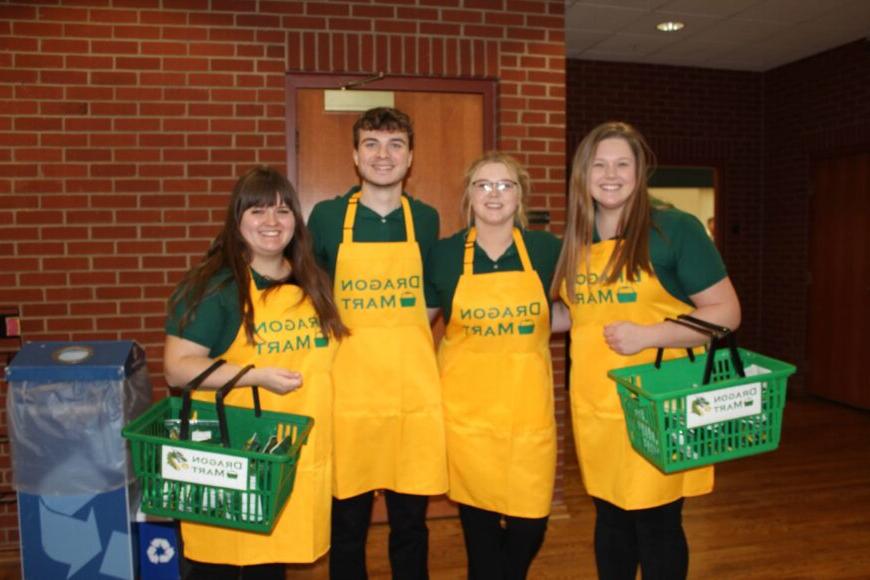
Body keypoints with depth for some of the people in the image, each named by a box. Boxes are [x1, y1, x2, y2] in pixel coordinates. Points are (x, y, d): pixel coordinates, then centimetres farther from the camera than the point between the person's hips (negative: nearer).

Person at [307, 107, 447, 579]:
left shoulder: (425, 219, 6)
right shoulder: (326, 216, 0)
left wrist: (400, 340, 6)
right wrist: (336, 340, 2)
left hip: (413, 391, 1)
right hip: (349, 389, -1)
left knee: (410, 520, 12)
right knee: (347, 522, 11)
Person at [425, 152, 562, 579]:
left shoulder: (546, 249, 0)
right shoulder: (444, 254, -1)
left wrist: (533, 326, 0)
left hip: (527, 408, 1)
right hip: (466, 408, 0)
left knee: (530, 521, 6)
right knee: (479, 523, 9)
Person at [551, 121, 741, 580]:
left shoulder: (675, 229, -8)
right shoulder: (575, 241, 8)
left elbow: (726, 311, -10)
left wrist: (648, 335, -21)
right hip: (595, 406, 5)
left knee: (656, 521, 5)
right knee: (609, 517, 16)